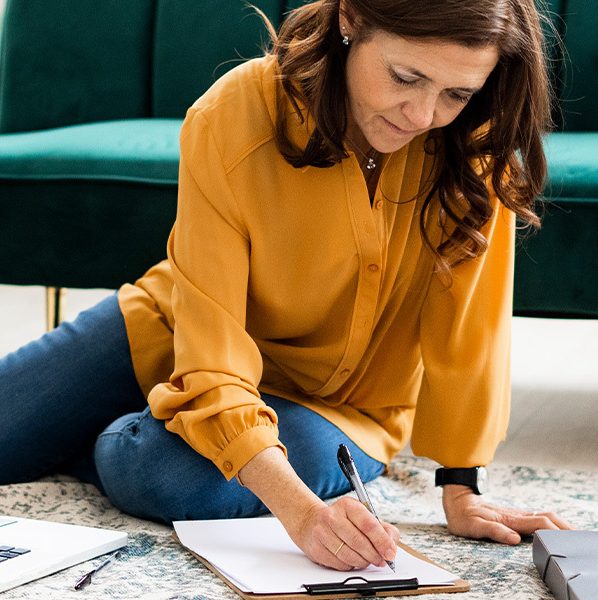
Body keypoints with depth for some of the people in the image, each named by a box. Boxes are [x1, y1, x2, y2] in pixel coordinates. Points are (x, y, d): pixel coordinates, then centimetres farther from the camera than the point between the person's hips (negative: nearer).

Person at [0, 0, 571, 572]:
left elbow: (468, 320, -15)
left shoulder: (474, 137, -25)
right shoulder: (230, 120, -28)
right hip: (176, 335, 1)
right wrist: (300, 510, -45)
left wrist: (460, 491, -17)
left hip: (338, 405, 0)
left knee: (167, 479, -31)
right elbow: (213, 355, -31)